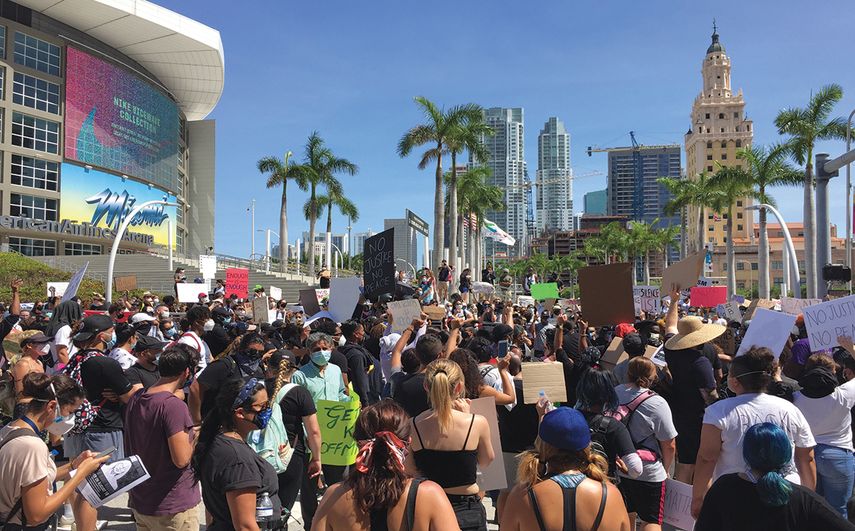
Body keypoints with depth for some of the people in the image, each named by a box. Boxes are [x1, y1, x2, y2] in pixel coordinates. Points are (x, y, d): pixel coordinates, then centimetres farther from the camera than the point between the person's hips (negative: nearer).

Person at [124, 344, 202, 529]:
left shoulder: (135, 400, 2)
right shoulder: (173, 405, -23)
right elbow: (181, 460, -24)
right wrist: (195, 437, -7)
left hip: (139, 503, 8)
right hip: (174, 509, -7)